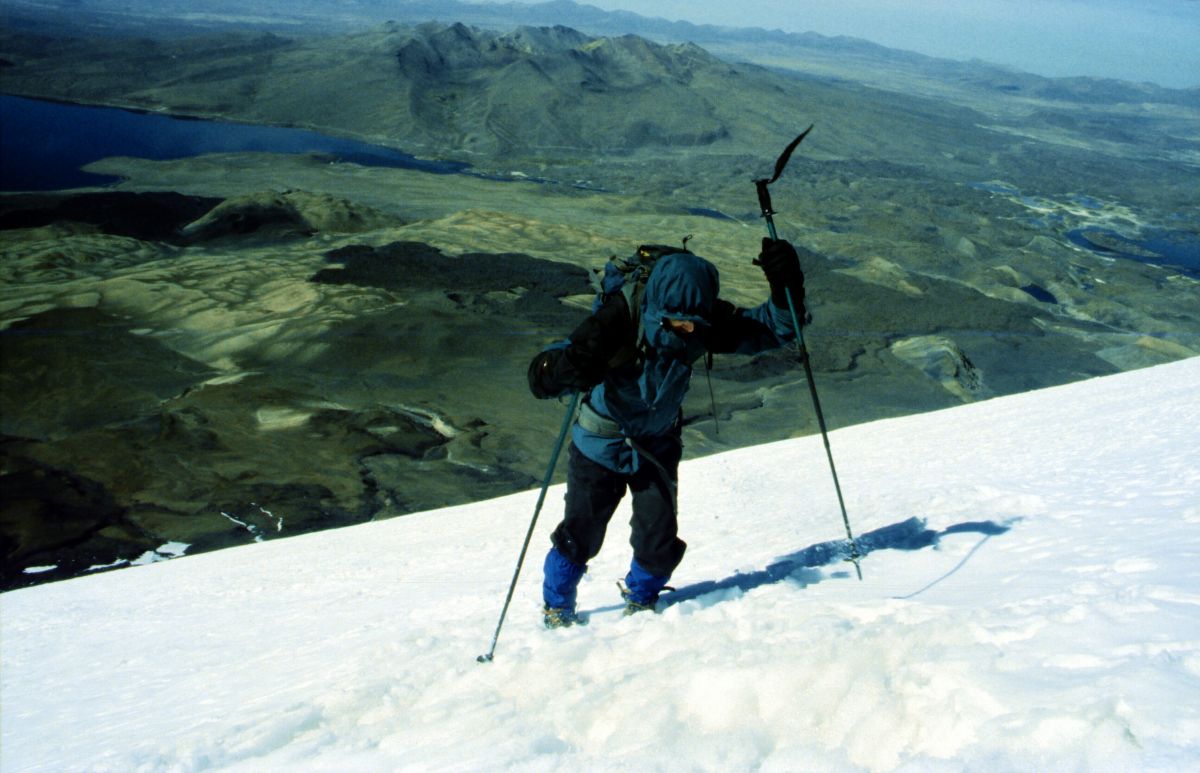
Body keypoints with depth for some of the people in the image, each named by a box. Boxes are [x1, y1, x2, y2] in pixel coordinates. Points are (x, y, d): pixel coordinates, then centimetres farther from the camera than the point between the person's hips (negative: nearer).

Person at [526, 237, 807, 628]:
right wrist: (573, 365, -59)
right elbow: (540, 378, -35)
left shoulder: (703, 322, -22)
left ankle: (640, 601, 31)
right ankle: (557, 609, 33)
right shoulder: (618, 323, -35)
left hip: (657, 445, 3)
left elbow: (770, 328, -14)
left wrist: (786, 290, -35)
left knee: (659, 538, -2)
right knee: (581, 533, 4)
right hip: (600, 444, -3)